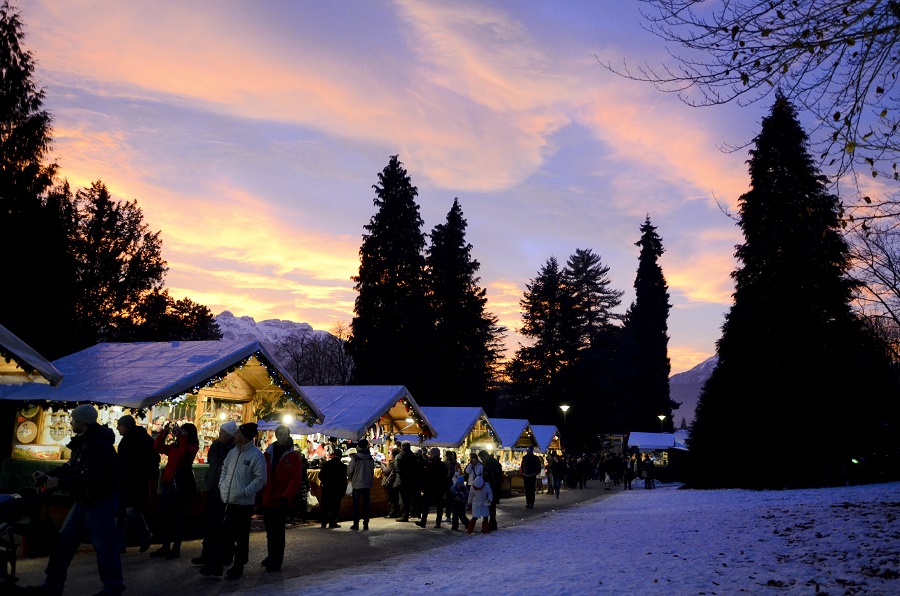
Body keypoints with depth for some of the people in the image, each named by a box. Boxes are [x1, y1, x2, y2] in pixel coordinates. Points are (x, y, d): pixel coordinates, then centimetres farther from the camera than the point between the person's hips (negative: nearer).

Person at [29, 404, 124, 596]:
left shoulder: (99, 445, -24)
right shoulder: (83, 442, 11)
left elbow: (90, 478, -30)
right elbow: (71, 467, 16)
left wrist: (60, 483, -24)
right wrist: (48, 476, 4)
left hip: (101, 501, -10)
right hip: (84, 500, 10)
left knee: (104, 546, -1)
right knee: (64, 541, 12)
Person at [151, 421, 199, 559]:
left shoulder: (192, 447, -6)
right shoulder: (174, 446, 12)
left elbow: (184, 452, -26)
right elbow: (158, 446, 11)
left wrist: (181, 436, -26)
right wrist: (164, 431, 2)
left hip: (182, 486, -6)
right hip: (168, 483, 7)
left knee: (177, 518, 1)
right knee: (161, 517, 8)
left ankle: (176, 548, 13)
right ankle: (165, 546, 21)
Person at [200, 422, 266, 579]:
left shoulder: (256, 455, -14)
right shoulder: (233, 452, 8)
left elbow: (260, 479, -14)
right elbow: (224, 469, 22)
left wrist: (244, 492, -20)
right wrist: (222, 486, 8)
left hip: (244, 503, -6)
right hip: (228, 501, 6)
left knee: (241, 537, 7)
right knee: (224, 534, 12)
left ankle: (238, 567, 19)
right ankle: (217, 564, 21)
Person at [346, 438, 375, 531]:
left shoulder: (355, 458, -11)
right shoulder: (370, 458, 1)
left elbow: (349, 471, -8)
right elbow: (372, 471, 6)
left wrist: (351, 479, 11)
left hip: (357, 484, -3)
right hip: (367, 484, 3)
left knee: (356, 505, 6)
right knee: (366, 505, 8)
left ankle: (356, 524, 5)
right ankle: (366, 524, 7)